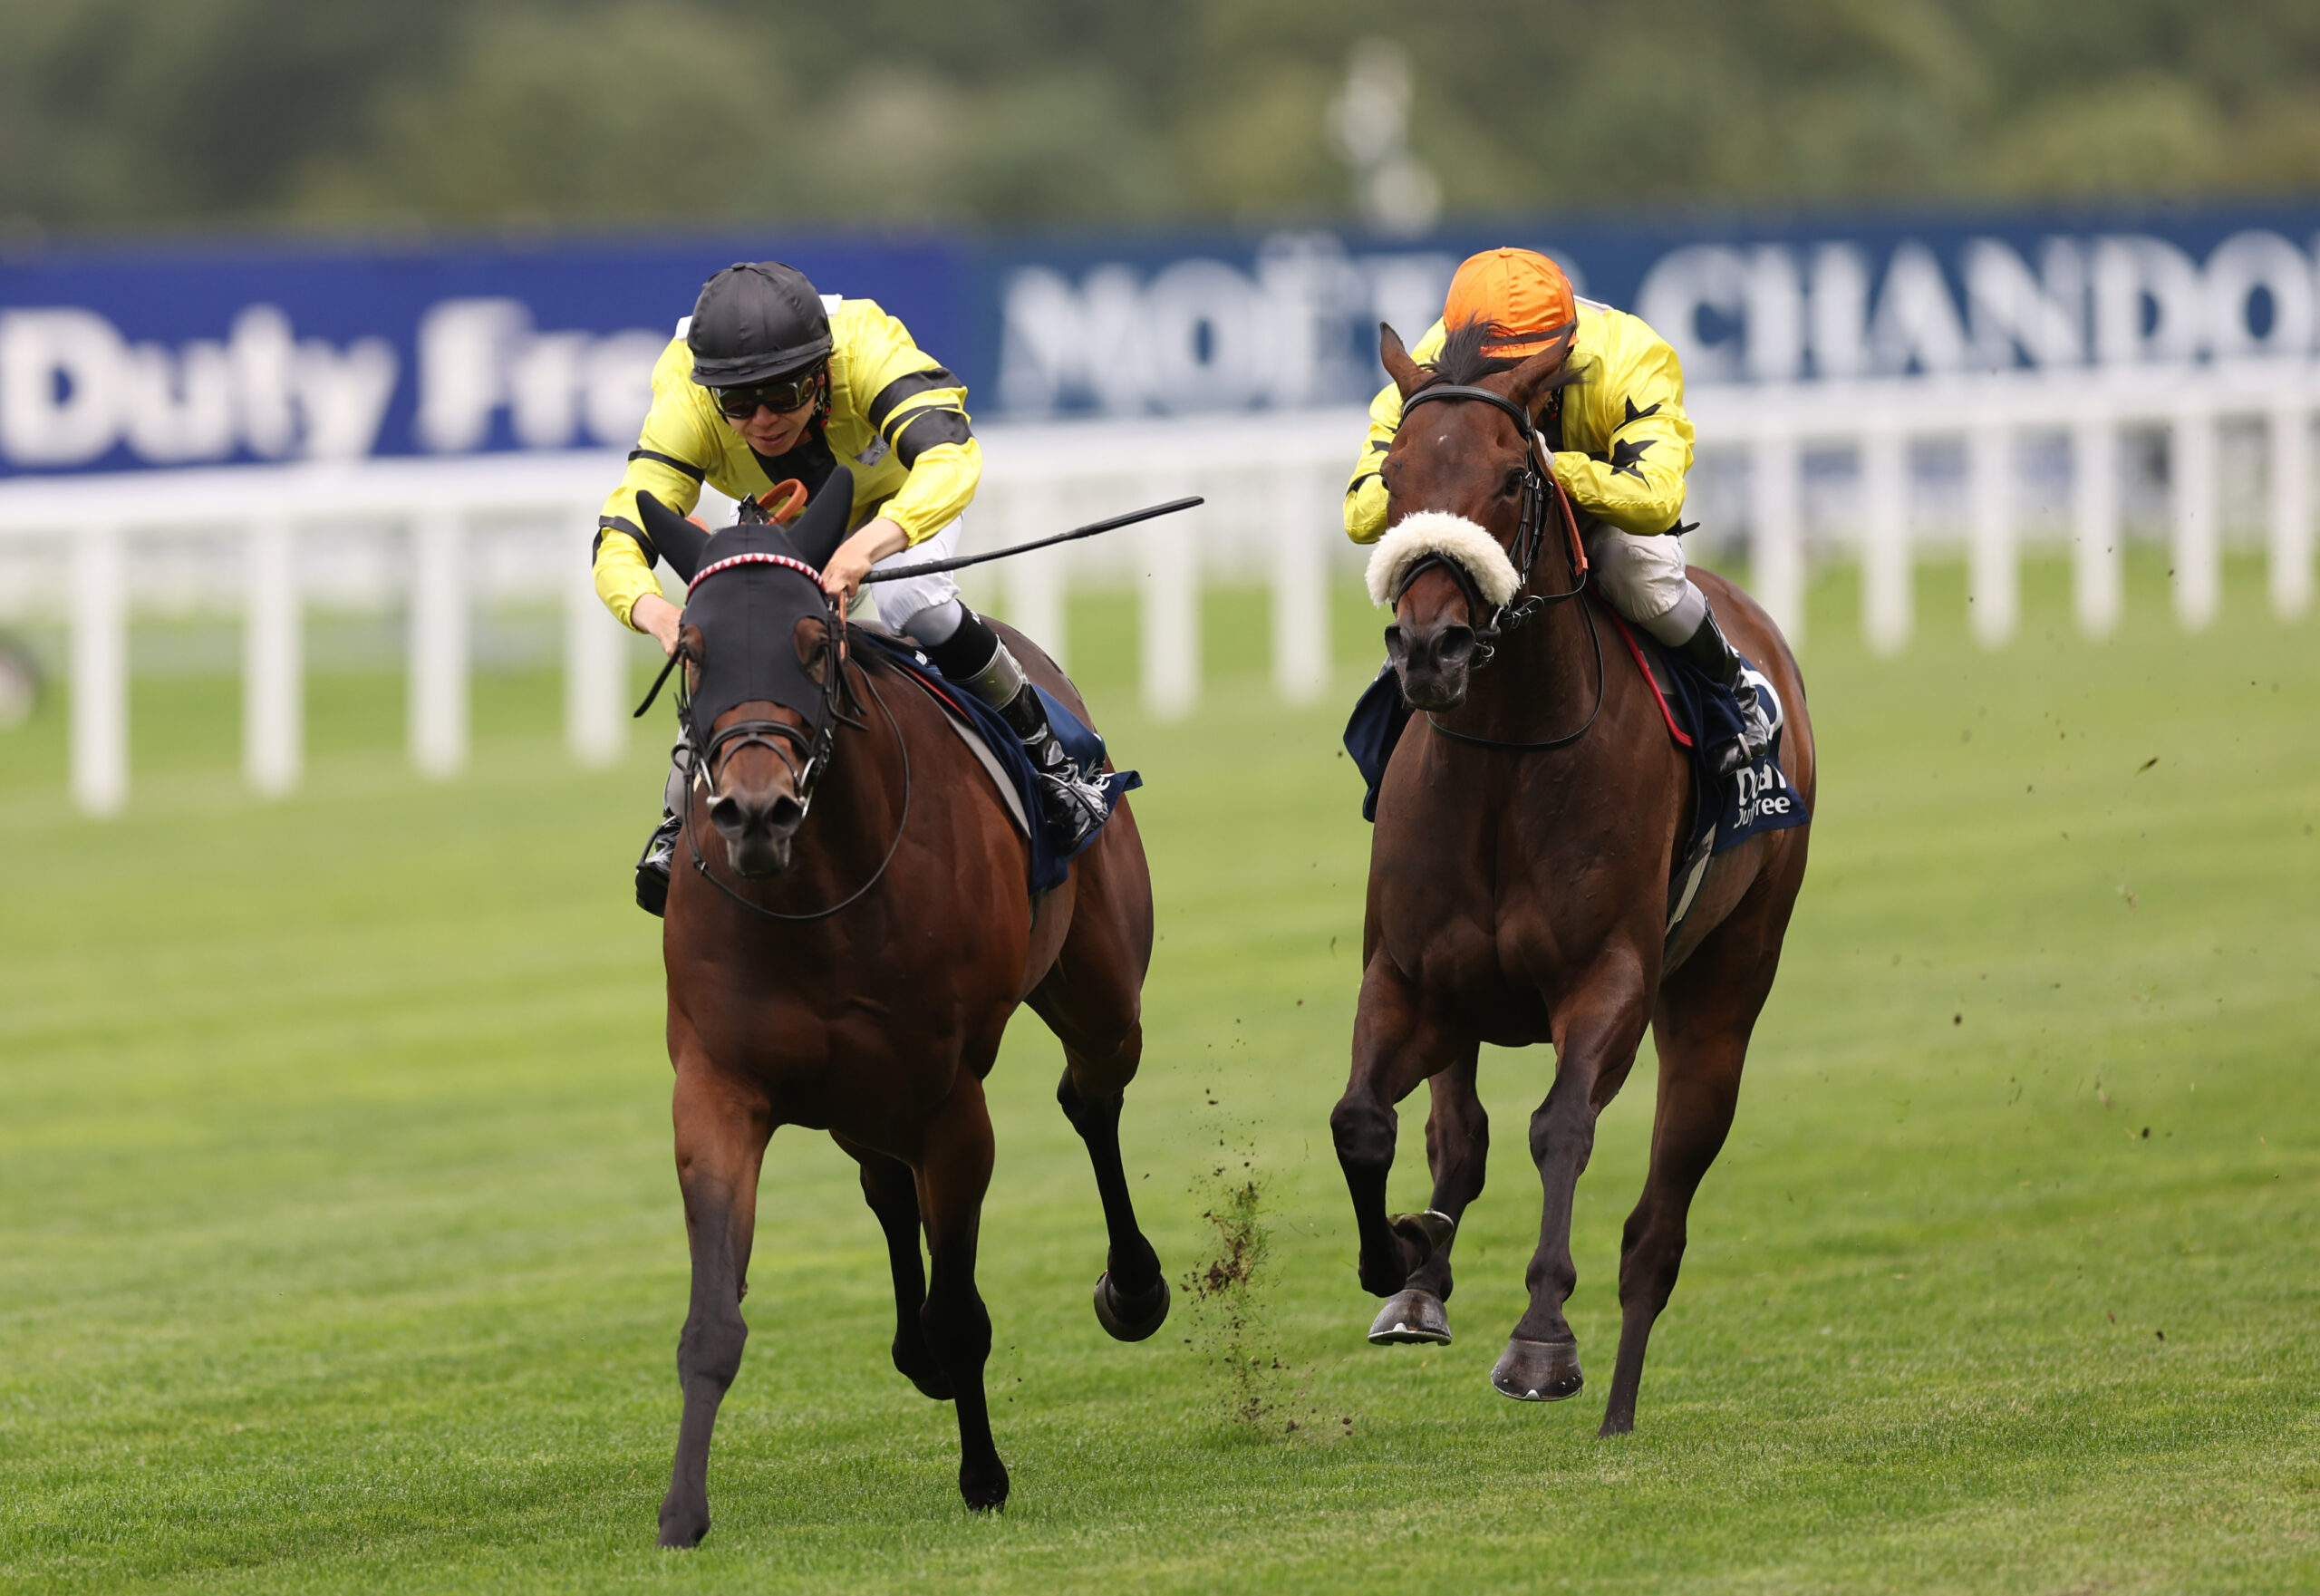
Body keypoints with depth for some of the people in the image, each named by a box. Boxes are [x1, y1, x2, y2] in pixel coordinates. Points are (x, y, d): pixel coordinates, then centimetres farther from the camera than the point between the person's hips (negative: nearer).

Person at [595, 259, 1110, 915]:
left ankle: (1042, 750, -8)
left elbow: (952, 459, -59)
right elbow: (618, 542, -42)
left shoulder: (869, 352, -44)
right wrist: (655, 611, -67)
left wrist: (866, 547, -77)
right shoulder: (685, 411, -37)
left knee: (910, 602, -29)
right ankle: (679, 823, 6)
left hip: (902, 500, -2)